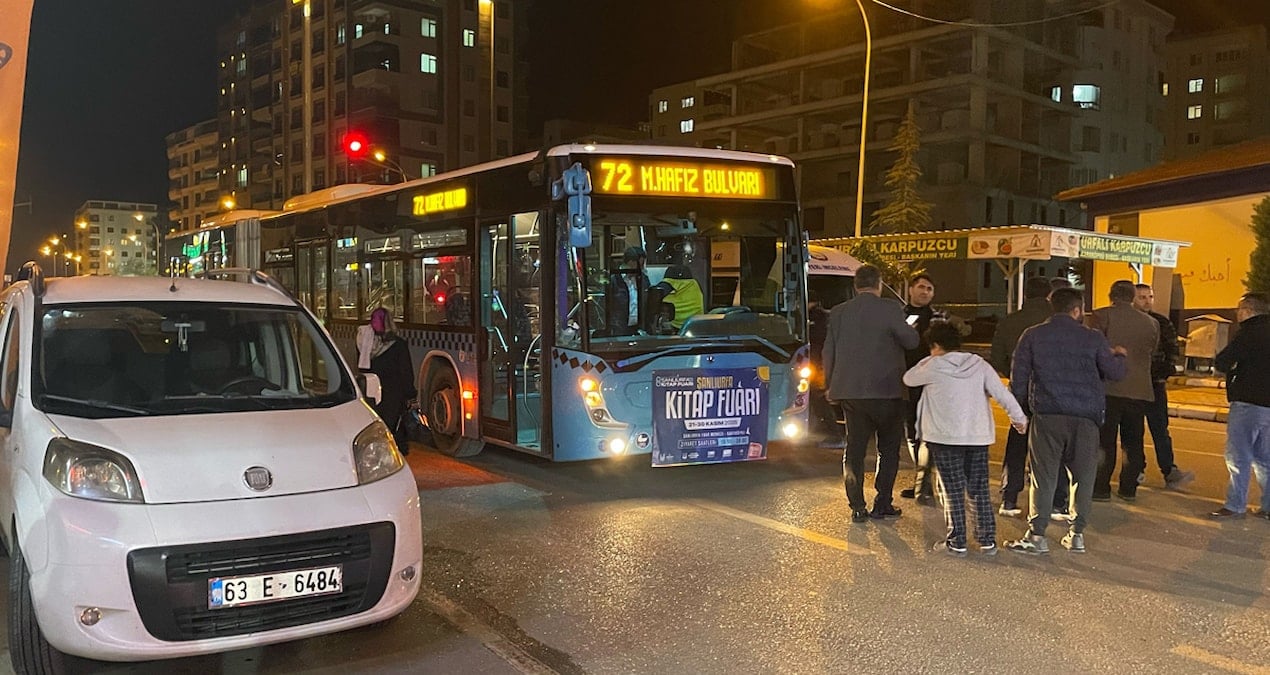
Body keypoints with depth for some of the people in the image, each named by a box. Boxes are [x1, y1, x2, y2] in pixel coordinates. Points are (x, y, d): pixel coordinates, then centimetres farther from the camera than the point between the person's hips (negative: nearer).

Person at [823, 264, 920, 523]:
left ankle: (857, 507, 9)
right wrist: (909, 328, 16)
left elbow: (828, 353, 8)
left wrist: (829, 385, 20)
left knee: (854, 449, 10)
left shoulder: (838, 313, 5)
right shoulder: (890, 309, -9)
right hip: (886, 390, -3)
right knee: (888, 449, 11)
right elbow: (911, 341, -7)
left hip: (849, 391, 4)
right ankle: (882, 505, 11)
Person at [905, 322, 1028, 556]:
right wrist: (1019, 418, 10)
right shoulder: (979, 364, 4)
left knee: (953, 490, 2)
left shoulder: (934, 367, -7)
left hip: (946, 437, -4)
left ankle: (956, 542, 4)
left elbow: (908, 379, 7)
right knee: (980, 489, 12)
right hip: (979, 436, 4)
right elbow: (1002, 392, 1)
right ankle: (988, 540, 15)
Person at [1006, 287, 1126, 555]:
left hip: (1046, 415, 0)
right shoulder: (1093, 338, 1)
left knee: (1043, 476, 3)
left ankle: (1036, 535, 2)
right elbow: (1115, 372, 6)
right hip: (1085, 417, 0)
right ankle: (1077, 534, 14)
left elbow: (1018, 378, 0)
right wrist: (1118, 356, 27)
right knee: (1083, 475, 11)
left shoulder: (1032, 336, 2)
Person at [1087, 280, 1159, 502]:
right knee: (1133, 441, 12)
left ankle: (1101, 488, 1)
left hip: (1110, 388, -4)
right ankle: (1128, 488, 16)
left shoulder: (1102, 316, -4)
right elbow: (1152, 353, 18)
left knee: (1104, 440, 1)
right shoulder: (1151, 323, 10)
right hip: (1140, 390, 4)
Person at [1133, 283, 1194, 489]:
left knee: (1160, 429, -3)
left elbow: (1172, 350, 12)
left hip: (1155, 383, 1)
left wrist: (1166, 373, 2)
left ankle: (1170, 472, -5)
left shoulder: (1162, 323, 6)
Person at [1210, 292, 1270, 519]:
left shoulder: (1250, 333, -13)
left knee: (1238, 457, -4)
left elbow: (1221, 363, -17)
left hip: (1248, 403, -8)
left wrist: (1231, 366, 2)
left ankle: (1235, 506, -3)